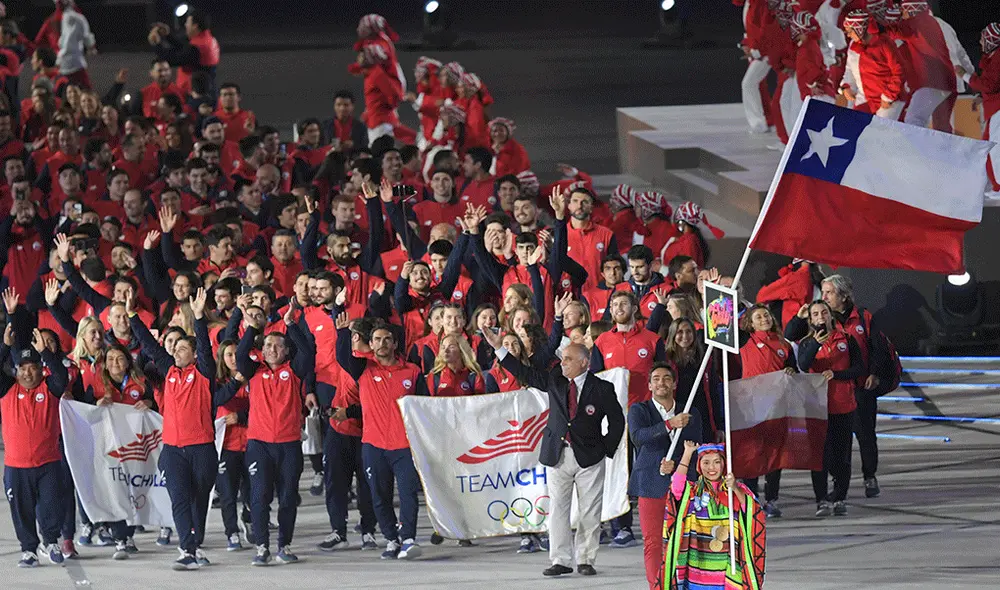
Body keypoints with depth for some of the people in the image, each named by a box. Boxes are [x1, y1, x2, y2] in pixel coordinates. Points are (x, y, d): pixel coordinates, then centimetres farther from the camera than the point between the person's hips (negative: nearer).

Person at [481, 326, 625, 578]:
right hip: (558, 454, 3)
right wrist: (499, 349, 2)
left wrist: (607, 449, -2)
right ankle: (561, 560, 7)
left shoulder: (601, 389, -4)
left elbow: (617, 421, 3)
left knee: (589, 512, 1)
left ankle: (585, 560, 11)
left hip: (589, 457, -3)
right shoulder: (554, 381, 5)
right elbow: (525, 373, 7)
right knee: (557, 510, 1)